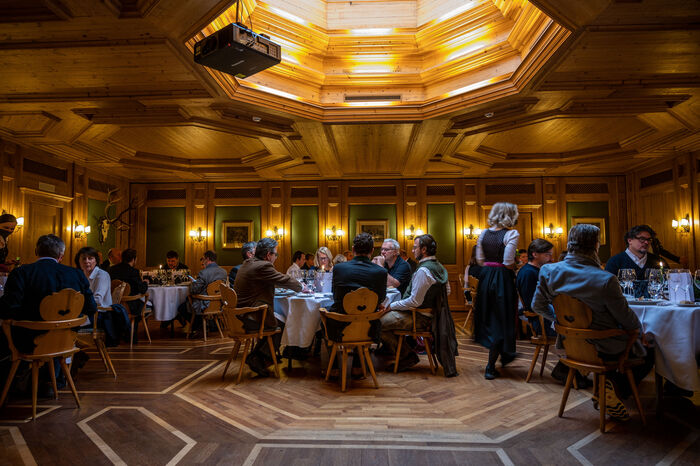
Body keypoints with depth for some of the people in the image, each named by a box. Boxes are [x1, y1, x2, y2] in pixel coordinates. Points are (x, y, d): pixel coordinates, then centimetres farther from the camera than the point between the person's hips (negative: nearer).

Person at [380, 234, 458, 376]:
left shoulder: (423, 271, -24)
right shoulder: (439, 267, 7)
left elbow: (415, 301, -25)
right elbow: (447, 291, 19)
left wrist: (391, 306, -14)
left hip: (420, 317, -10)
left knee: (378, 323, -13)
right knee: (386, 314, 19)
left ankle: (407, 355, -2)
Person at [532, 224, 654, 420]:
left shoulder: (549, 271, -12)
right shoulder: (605, 280, -25)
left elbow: (538, 306, 0)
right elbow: (627, 319, -12)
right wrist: (639, 330, 11)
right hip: (604, 350, -6)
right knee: (648, 353, 21)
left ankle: (605, 386, 20)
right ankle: (617, 388, 8)